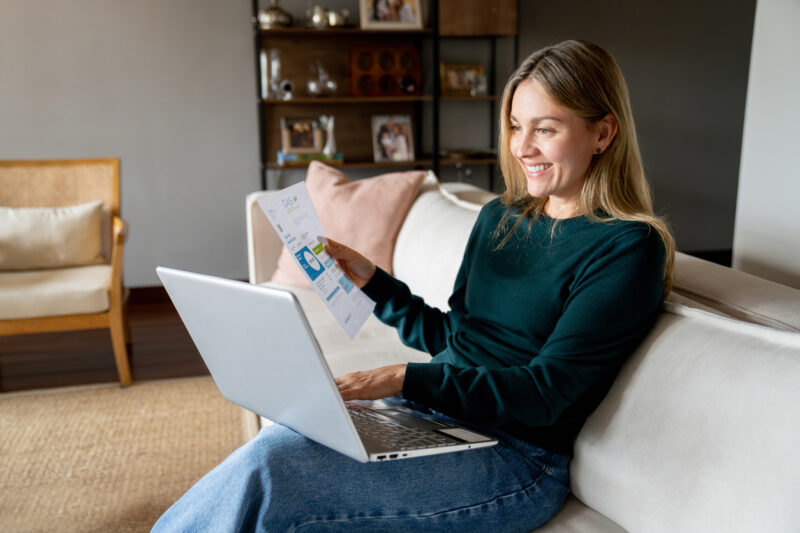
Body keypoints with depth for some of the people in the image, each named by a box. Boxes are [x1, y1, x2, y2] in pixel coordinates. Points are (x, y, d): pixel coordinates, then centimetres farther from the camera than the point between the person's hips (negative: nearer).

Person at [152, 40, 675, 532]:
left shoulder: (627, 249, -10)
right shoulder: (500, 217, 11)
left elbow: (544, 394, -16)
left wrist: (406, 379, -24)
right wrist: (372, 281, 6)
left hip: (515, 458, -6)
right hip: (429, 412, 7)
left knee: (267, 469, -20)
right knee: (278, 441, -17)